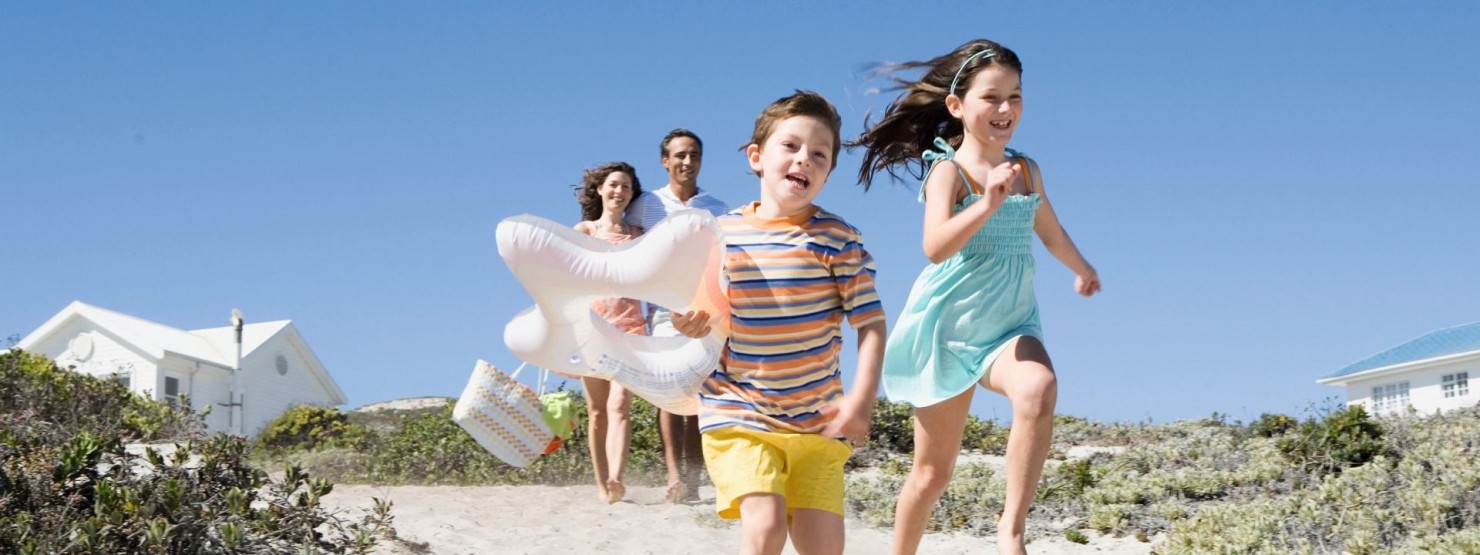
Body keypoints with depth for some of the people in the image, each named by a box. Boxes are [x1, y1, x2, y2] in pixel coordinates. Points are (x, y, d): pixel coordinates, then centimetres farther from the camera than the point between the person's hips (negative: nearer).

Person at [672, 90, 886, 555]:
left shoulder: (838, 239, -5)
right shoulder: (721, 234, 0)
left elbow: (870, 322, -6)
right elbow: (703, 315, 11)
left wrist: (862, 397, -17)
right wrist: (691, 324, -13)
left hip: (817, 421, 1)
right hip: (738, 414, -1)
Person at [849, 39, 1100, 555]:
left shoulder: (1026, 170, 5)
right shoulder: (949, 170, -12)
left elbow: (1050, 230, 27)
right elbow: (935, 247, -30)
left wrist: (1083, 270, 44)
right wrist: (987, 204, -44)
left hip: (1010, 324, 3)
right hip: (949, 326, -3)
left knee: (1039, 388, -33)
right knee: (933, 469, 7)